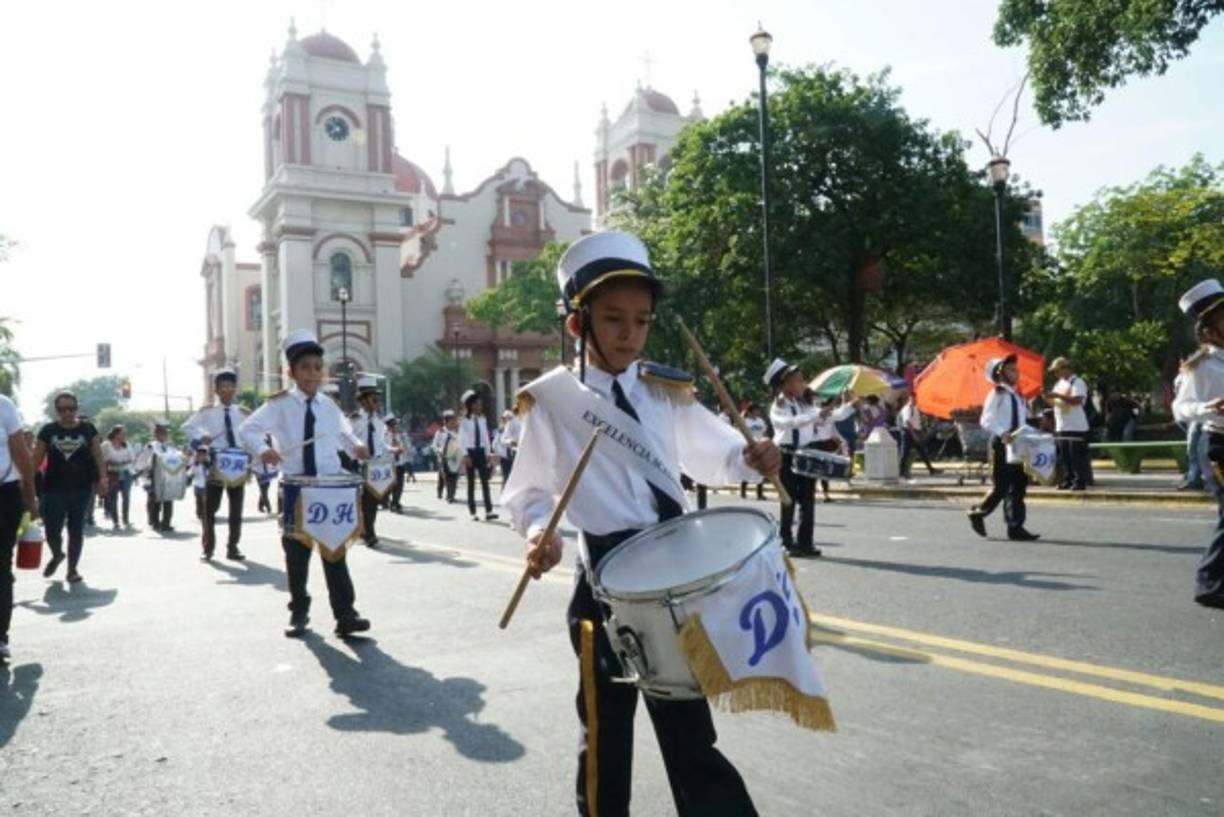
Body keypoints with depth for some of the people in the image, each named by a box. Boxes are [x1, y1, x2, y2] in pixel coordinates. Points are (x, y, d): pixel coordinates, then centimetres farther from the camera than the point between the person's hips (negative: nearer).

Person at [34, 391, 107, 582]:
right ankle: (57, 555, 30)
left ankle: (73, 568, 19)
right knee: (52, 530, -2)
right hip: (53, 488, 0)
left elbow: (98, 457, 4)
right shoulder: (47, 431, 3)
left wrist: (102, 478, -8)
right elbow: (36, 459, 5)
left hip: (81, 488, 0)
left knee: (76, 530, 6)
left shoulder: (88, 429, 2)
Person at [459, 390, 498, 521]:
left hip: (481, 451, 3)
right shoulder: (465, 421, -7)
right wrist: (465, 455, -13)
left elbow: (486, 437, 8)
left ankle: (488, 512, -8)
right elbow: (461, 439, -8)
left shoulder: (482, 419, 5)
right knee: (471, 483, 6)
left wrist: (487, 453, 6)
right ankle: (472, 513, 13)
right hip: (470, 451, -3)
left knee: (485, 481, -5)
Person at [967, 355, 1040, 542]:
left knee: (1019, 486, 3)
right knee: (1001, 487, -5)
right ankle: (977, 513, 17)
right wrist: (1003, 433, -28)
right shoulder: (996, 394, -8)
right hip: (1001, 444, -7)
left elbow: (1022, 422, 21)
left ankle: (1016, 527, 7)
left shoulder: (1018, 397, 15)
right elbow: (986, 421, -15)